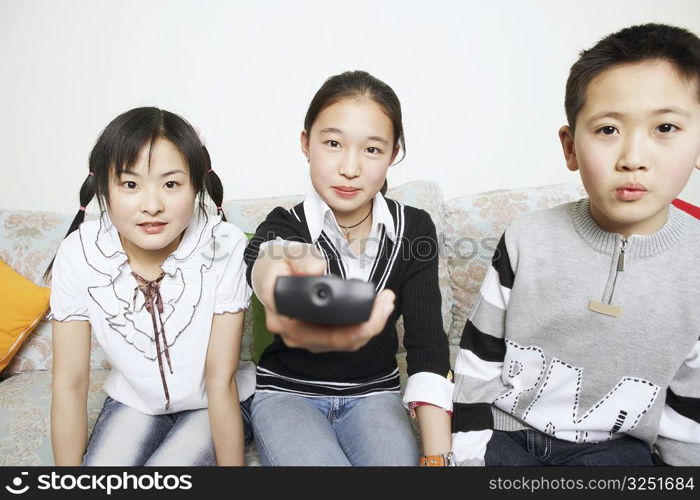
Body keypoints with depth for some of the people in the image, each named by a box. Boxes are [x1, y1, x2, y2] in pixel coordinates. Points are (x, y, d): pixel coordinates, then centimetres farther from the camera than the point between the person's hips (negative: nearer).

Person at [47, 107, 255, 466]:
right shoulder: (79, 254, -20)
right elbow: (69, 384, -13)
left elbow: (220, 381, -21)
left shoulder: (223, 247, -28)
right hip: (134, 399, 2)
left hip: (214, 404, -2)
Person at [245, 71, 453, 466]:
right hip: (288, 393, -1)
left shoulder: (414, 228, -7)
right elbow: (268, 259, -42)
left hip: (374, 392, 2)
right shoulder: (285, 225, -14)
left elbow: (428, 342, -13)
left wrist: (439, 456, -24)